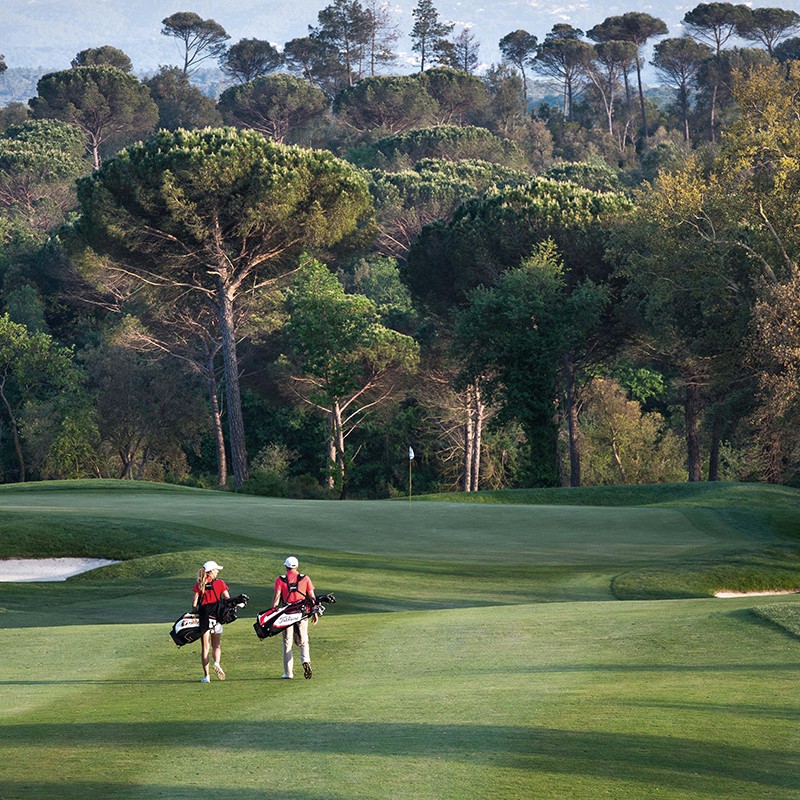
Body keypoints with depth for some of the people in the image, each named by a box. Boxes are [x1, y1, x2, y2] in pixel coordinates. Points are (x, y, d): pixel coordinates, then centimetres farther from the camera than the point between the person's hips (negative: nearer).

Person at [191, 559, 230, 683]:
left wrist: (194, 613, 11)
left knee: (205, 647, 5)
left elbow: (194, 602, -2)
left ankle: (206, 675, 1)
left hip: (203, 616, 0)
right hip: (216, 616, 0)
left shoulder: (199, 585, 1)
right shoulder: (220, 583, -1)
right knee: (216, 645, 13)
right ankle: (216, 663, -18)